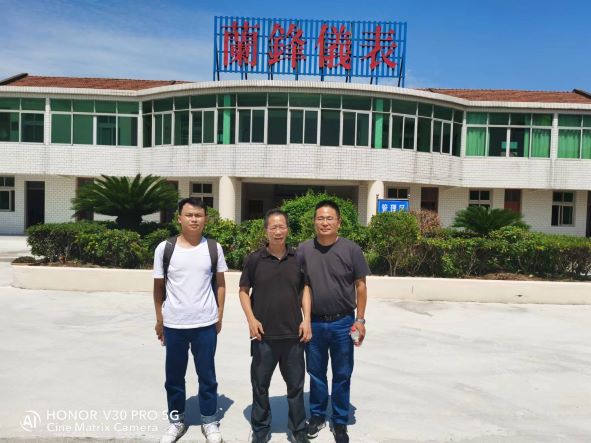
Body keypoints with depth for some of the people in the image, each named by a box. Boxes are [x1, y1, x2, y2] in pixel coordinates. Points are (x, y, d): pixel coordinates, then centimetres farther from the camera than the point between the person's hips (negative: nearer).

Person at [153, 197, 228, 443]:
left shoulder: (214, 248, -2)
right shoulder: (164, 248, -4)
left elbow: (220, 284, 6)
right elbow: (159, 286, 5)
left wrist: (219, 316, 4)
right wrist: (159, 320, 8)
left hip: (206, 324, 0)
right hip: (173, 324, 1)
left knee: (207, 375, 12)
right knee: (174, 375, 15)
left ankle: (209, 421, 31)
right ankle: (176, 420, 35)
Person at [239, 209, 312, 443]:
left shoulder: (298, 258, 1)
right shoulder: (254, 259, -4)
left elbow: (305, 289, 8)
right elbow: (244, 291, 3)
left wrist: (306, 319, -1)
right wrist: (251, 319, -8)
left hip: (293, 334, 1)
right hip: (264, 335, -1)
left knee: (296, 384, 13)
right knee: (260, 384, 12)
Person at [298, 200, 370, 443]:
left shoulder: (351, 249, -6)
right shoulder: (303, 250, -2)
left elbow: (360, 286, -1)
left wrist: (360, 319, -4)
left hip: (342, 323, -1)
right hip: (313, 323, 1)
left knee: (342, 376, 12)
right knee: (316, 374, 17)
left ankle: (340, 422, 30)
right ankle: (317, 416, 36)